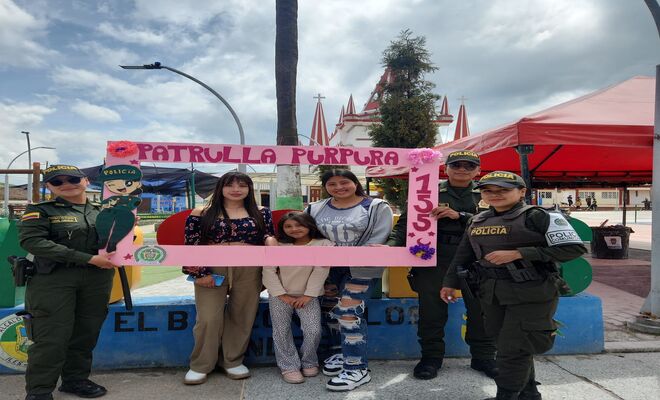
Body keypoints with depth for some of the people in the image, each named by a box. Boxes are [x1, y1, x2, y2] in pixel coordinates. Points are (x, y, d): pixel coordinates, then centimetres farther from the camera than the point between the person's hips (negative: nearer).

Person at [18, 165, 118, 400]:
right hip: (53, 278, -4)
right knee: (52, 336, -3)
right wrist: (89, 259, -20)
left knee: (86, 333, 10)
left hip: (98, 279, 4)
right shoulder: (40, 210, -1)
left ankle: (75, 379, 28)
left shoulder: (103, 210, 11)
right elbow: (32, 241, -17)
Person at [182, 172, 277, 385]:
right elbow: (191, 245, -2)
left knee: (242, 317, 8)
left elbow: (269, 237, 9)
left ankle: (232, 361, 26)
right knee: (208, 318, 0)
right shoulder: (202, 213, 0)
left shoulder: (261, 213, 5)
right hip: (212, 270, -1)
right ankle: (200, 365, 19)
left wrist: (270, 239, -15)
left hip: (249, 270, 2)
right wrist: (200, 272, -9)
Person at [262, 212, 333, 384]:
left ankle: (309, 362, 16)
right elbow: (268, 270, -6)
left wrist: (308, 295, -13)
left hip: (308, 295, -1)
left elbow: (320, 272, -11)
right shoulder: (278, 246, -5)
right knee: (281, 331, 0)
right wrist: (281, 295, -11)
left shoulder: (323, 244, -10)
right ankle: (289, 366, 17)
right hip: (280, 296, 2)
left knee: (313, 330, -11)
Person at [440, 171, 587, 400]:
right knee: (506, 345, 14)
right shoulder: (477, 221, 11)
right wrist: (450, 283, 17)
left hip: (532, 293, -6)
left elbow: (573, 248, -14)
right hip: (492, 293, 6)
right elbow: (464, 255, 19)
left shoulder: (538, 217, -8)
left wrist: (518, 254, -20)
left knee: (513, 349, -3)